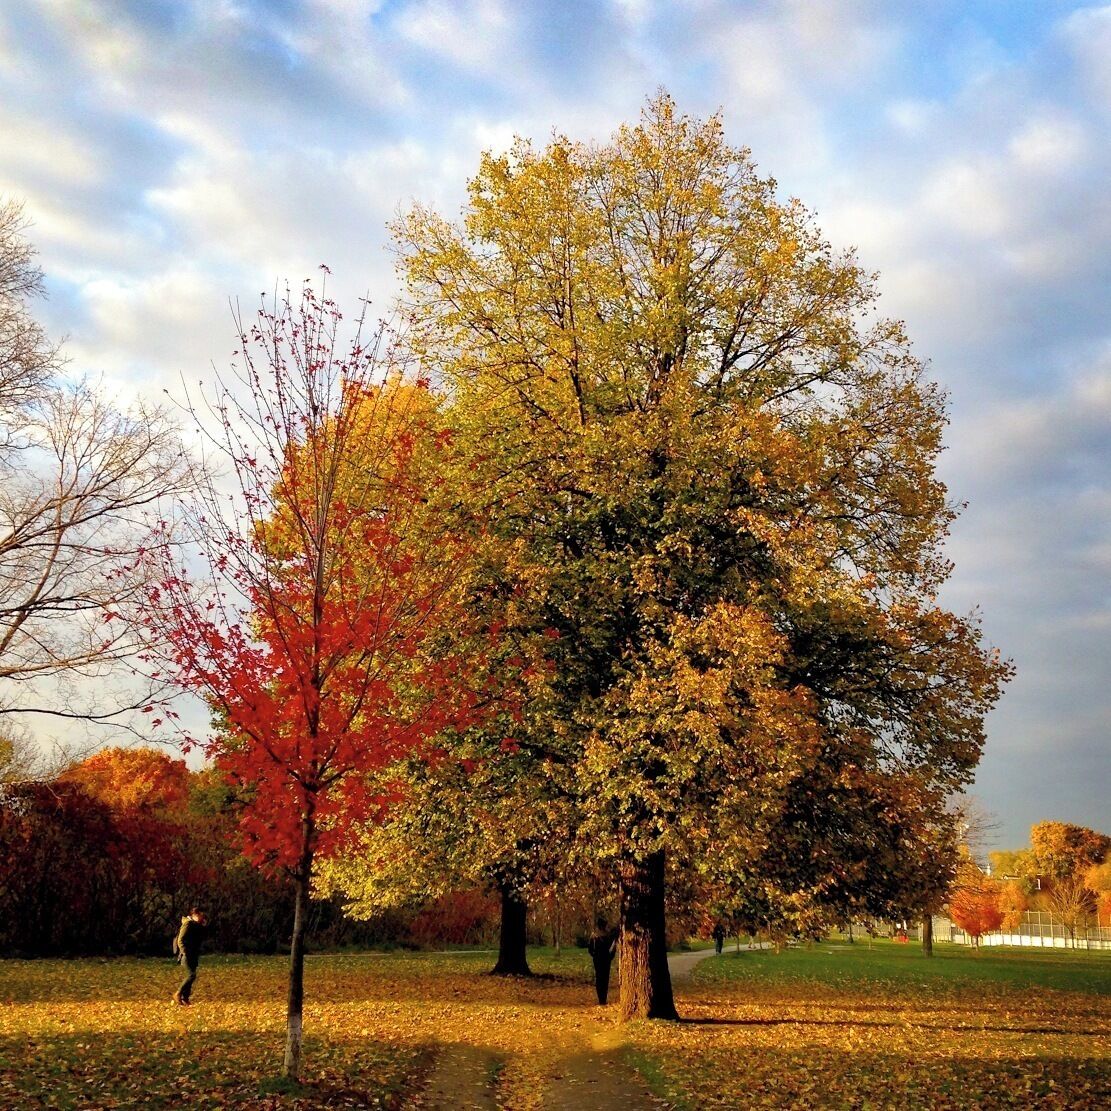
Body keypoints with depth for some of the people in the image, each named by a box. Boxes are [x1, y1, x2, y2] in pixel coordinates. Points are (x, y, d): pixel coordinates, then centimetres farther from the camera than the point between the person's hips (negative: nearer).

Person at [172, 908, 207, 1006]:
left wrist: (204, 926, 5)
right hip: (187, 954, -9)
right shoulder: (188, 924, -13)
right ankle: (177, 994, -6)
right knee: (191, 975, -15)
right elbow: (180, 940, -16)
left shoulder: (197, 926, 13)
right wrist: (184, 953, -21)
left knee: (190, 975, 8)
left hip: (194, 955, 9)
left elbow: (202, 937, 16)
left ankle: (185, 998, 13)